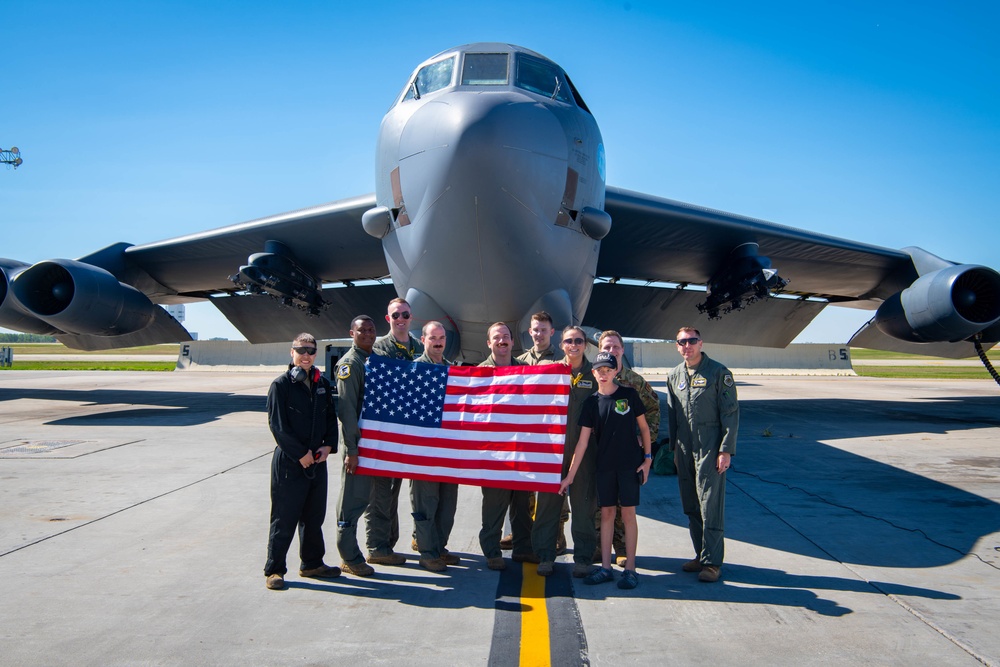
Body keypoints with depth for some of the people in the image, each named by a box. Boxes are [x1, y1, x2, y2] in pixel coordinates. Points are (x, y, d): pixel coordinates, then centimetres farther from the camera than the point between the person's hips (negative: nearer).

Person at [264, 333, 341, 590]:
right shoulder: (281, 384, -8)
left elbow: (330, 417, 14)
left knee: (314, 516, 15)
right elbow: (277, 424, -12)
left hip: (317, 460, 6)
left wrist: (328, 445, -1)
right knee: (284, 519, 1)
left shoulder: (322, 383, 10)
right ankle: (274, 570, 12)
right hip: (289, 462, -6)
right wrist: (300, 453, -14)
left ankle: (312, 563, 29)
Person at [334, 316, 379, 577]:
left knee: (366, 496, 17)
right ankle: (350, 558, 9)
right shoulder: (350, 364, -11)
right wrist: (351, 449, -19)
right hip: (358, 441, -8)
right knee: (353, 499, 0)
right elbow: (347, 409, -16)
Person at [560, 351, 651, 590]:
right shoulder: (591, 402, 1)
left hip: (629, 463, -2)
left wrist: (647, 458, -1)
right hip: (604, 465, 2)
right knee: (606, 513, 7)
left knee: (628, 513, 1)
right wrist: (570, 474, -2)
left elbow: (643, 427, 6)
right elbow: (583, 440, 0)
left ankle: (630, 568, 9)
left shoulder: (629, 394, -3)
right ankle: (605, 567, 15)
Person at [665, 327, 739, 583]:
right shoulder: (674, 376, 11)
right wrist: (674, 447, 14)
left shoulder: (718, 372, -5)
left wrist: (725, 450, -12)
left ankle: (712, 562, 4)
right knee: (691, 507, 11)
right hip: (684, 451, 6)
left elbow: (731, 413, -7)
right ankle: (701, 555, 24)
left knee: (711, 506, -4)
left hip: (710, 450, -6)